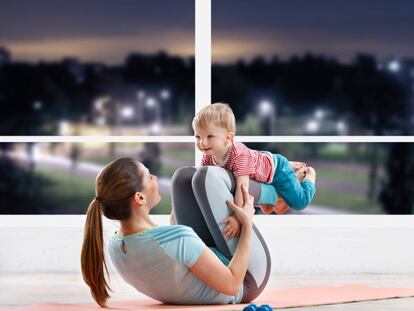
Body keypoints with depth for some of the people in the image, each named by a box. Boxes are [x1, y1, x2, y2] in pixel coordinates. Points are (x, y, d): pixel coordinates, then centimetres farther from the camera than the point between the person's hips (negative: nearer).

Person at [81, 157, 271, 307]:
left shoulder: (115, 247, -16)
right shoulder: (177, 239, -40)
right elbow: (231, 285, -30)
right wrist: (247, 225, -19)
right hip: (247, 278, -6)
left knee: (184, 176, 5)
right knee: (206, 176, -8)